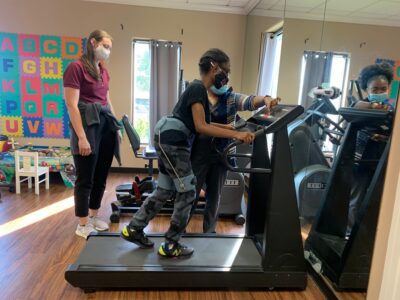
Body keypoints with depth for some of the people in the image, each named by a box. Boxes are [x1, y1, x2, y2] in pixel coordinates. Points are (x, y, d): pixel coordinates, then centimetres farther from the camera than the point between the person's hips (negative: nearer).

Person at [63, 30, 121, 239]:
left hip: (105, 123, 8)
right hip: (87, 123, -7)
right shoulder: (76, 67, -8)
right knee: (85, 178, 2)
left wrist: (116, 126, 18)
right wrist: (81, 137, -19)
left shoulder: (103, 71, 15)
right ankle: (82, 225, 16)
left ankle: (93, 217, 30)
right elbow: (72, 105, -13)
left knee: (101, 176, 13)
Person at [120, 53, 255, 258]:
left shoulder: (197, 88, 17)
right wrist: (236, 135, -25)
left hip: (168, 141, 10)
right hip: (173, 142, -10)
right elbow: (201, 127, -21)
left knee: (165, 190, 15)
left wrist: (230, 127, 25)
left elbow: (201, 123, 22)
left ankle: (134, 229, 26)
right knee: (187, 193, -2)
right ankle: (170, 245, 10)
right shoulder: (199, 89, -13)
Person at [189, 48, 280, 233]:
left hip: (221, 155, 4)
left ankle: (209, 232, 33)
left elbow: (248, 102, -14)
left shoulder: (230, 98, 4)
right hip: (200, 154, -4)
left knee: (215, 196, 15)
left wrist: (265, 99, -34)